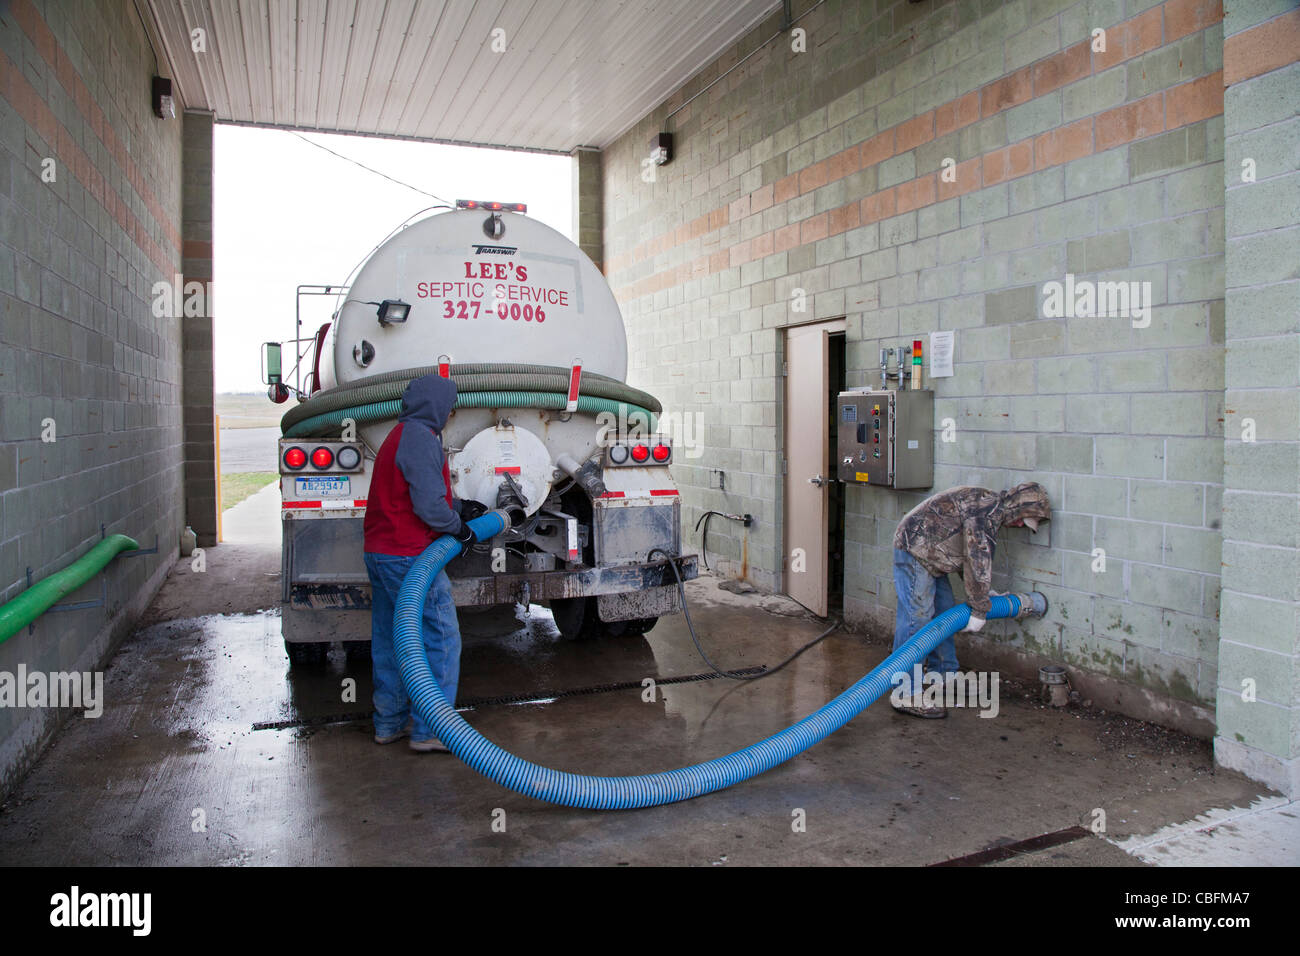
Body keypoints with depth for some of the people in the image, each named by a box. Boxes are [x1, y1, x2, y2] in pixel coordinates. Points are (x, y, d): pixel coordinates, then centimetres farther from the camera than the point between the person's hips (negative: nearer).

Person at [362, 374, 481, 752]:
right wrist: (460, 528, -5)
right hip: (409, 558, -11)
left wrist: (459, 507, 26)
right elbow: (429, 506, -21)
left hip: (379, 552, 11)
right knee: (440, 640, -3)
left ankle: (389, 721, 26)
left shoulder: (399, 435, 17)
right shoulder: (421, 438, -15)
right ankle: (429, 730, 2)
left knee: (389, 641, 16)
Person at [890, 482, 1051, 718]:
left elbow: (973, 558, 23)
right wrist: (979, 611, -16)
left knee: (944, 614, 17)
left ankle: (943, 675, 31)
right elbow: (978, 562, -22)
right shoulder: (986, 510, -21)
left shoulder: (992, 510, 14)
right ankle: (905, 694, -12)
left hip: (929, 557, 11)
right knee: (916, 618, -13)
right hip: (913, 550, -11)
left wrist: (985, 594, 21)